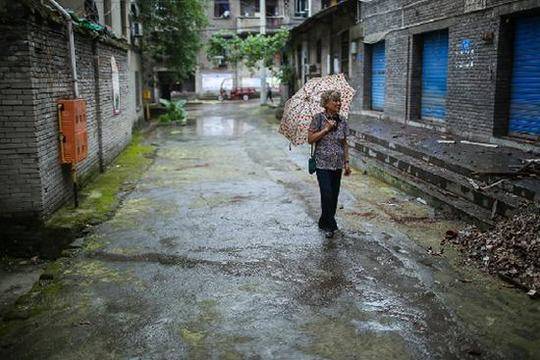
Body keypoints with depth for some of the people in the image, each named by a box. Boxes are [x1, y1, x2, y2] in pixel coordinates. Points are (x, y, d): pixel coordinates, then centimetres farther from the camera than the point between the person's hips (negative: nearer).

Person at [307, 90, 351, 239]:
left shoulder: (342, 121, 6)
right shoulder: (318, 118, -6)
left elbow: (344, 143, 12)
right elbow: (310, 139, -8)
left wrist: (346, 162, 7)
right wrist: (326, 129, -16)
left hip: (337, 164, 5)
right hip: (323, 163, -5)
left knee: (334, 195, 8)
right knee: (327, 194, -12)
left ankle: (325, 223, 25)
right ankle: (330, 226, 1)